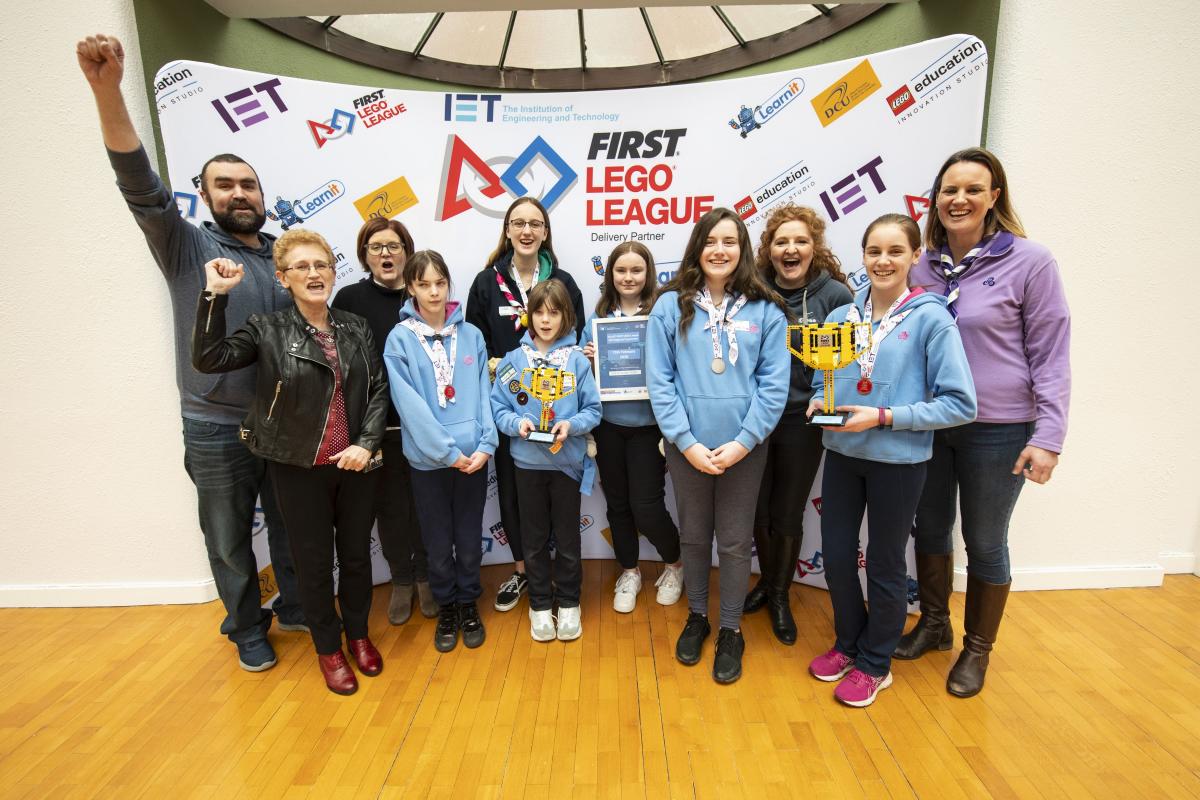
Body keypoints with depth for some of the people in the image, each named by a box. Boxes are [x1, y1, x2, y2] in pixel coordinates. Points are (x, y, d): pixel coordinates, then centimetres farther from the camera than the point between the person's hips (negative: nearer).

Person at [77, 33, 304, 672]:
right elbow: (141, 188, -19)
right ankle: (247, 628, 34)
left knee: (291, 526, 17)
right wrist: (108, 91, -32)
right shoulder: (187, 248, -2)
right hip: (215, 430, -3)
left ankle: (295, 608, 39)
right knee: (229, 540, 12)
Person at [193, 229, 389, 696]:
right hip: (299, 469, -2)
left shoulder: (356, 329, 3)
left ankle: (358, 634, 39)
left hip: (355, 464, 2)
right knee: (314, 561, 11)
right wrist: (215, 296, -21)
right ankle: (328, 648, 33)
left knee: (356, 554, 15)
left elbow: (378, 391, 1)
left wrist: (367, 443, -11)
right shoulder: (268, 331, -4)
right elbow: (208, 359, -16)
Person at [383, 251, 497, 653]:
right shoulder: (400, 339, -5)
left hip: (474, 456, 2)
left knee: (469, 539, 14)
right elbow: (409, 403, -12)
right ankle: (446, 608, 34)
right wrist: (447, 452, -16)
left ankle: (469, 605, 35)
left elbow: (483, 393, 1)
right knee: (438, 543, 13)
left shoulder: (471, 335, 3)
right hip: (427, 460, -1)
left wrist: (485, 445, -10)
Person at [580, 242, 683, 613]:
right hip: (608, 424, 4)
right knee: (617, 503, 14)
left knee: (646, 507, 0)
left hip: (648, 425, -3)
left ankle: (674, 564, 30)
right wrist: (588, 360, -10)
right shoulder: (598, 317, 5)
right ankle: (629, 572, 36)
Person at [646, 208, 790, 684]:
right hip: (687, 446, 1)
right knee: (693, 535, 16)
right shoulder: (671, 306, -3)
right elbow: (659, 381, -6)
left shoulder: (766, 311, -3)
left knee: (735, 541, 12)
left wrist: (742, 442, -13)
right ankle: (696, 617, 39)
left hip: (744, 446, 0)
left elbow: (774, 385, -5)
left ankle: (730, 631, 33)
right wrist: (688, 442, -12)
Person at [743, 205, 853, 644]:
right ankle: (767, 580, 42)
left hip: (802, 422, -1)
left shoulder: (835, 295, -6)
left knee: (788, 514, 12)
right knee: (758, 509, 15)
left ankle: (781, 596, 35)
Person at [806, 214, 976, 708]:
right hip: (842, 455, 4)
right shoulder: (842, 317, 3)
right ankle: (848, 643, 39)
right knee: (836, 556, 13)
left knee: (885, 564, 12)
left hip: (898, 461, -4)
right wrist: (819, 402, -9)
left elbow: (960, 404, -13)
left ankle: (874, 663, 35)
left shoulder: (931, 319, -10)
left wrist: (883, 416, -19)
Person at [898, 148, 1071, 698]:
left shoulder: (1029, 262, -9)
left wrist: (1048, 437, -12)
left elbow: (1050, 356, -7)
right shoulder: (923, 267, 2)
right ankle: (933, 624, 39)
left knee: (984, 543, 11)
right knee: (930, 527, 17)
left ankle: (977, 649, 32)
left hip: (997, 430, -4)